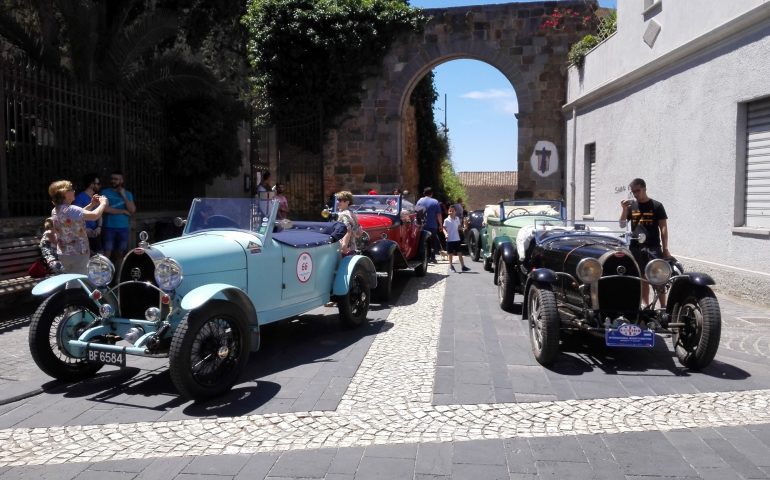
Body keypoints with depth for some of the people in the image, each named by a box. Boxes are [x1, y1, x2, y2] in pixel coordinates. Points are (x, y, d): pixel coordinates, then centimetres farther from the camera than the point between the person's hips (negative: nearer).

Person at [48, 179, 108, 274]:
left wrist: (91, 205, 15)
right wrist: (103, 203, -10)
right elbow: (95, 215, -28)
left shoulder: (55, 211, 8)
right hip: (77, 254, -9)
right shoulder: (70, 209, -21)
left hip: (63, 254, 9)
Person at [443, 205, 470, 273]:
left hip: (457, 239, 3)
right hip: (450, 239, -3)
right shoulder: (446, 220, -7)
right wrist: (446, 234, -24)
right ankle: (451, 266, 18)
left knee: (459, 253, 3)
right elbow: (444, 228, -7)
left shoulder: (457, 219, 5)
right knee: (450, 253, 6)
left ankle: (462, 266, 5)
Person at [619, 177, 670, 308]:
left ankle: (663, 307, -3)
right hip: (636, 248, 3)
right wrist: (624, 209, -8)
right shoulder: (631, 205, 10)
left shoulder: (656, 206, 0)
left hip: (653, 248, -3)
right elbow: (622, 225, 6)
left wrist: (665, 249, -6)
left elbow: (663, 228, 0)